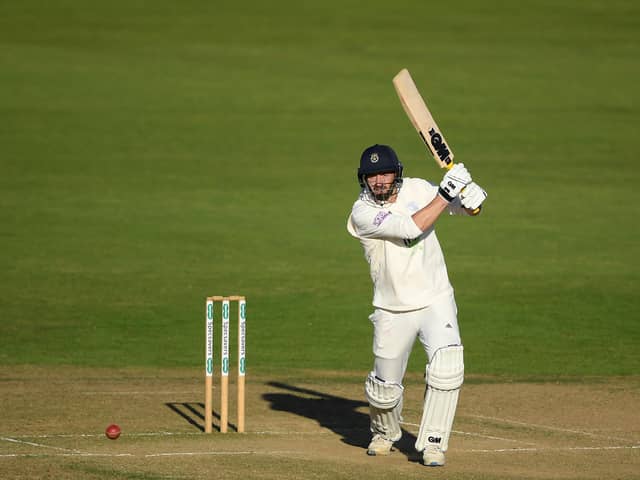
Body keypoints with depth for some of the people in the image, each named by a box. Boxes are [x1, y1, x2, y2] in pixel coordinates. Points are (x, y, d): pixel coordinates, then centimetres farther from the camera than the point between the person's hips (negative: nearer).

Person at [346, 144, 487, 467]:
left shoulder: (416, 189, -2)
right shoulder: (362, 213, -15)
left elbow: (467, 208, 5)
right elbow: (412, 227, -28)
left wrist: (471, 198, -20)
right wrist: (446, 193, -30)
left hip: (436, 301, 1)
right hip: (393, 312, -1)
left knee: (448, 365, -22)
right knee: (385, 387, 6)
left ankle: (432, 443, -10)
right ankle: (385, 433, 41)